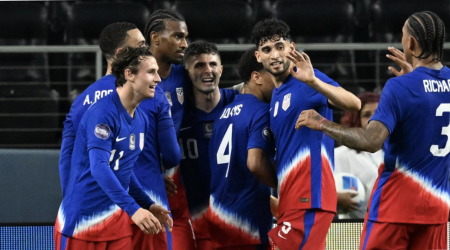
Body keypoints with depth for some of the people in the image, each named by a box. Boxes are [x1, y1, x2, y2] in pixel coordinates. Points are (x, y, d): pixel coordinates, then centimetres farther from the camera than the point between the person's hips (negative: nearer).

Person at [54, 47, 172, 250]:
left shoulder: (141, 120, 9)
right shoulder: (103, 113, -17)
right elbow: (99, 168, -26)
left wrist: (148, 205, 10)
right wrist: (133, 209, -32)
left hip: (117, 218, 8)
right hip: (82, 218, -8)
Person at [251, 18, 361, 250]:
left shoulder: (306, 81, -7)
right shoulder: (275, 96, 19)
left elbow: (353, 104, -24)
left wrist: (313, 81, -36)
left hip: (308, 198, -9)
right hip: (290, 200, 9)